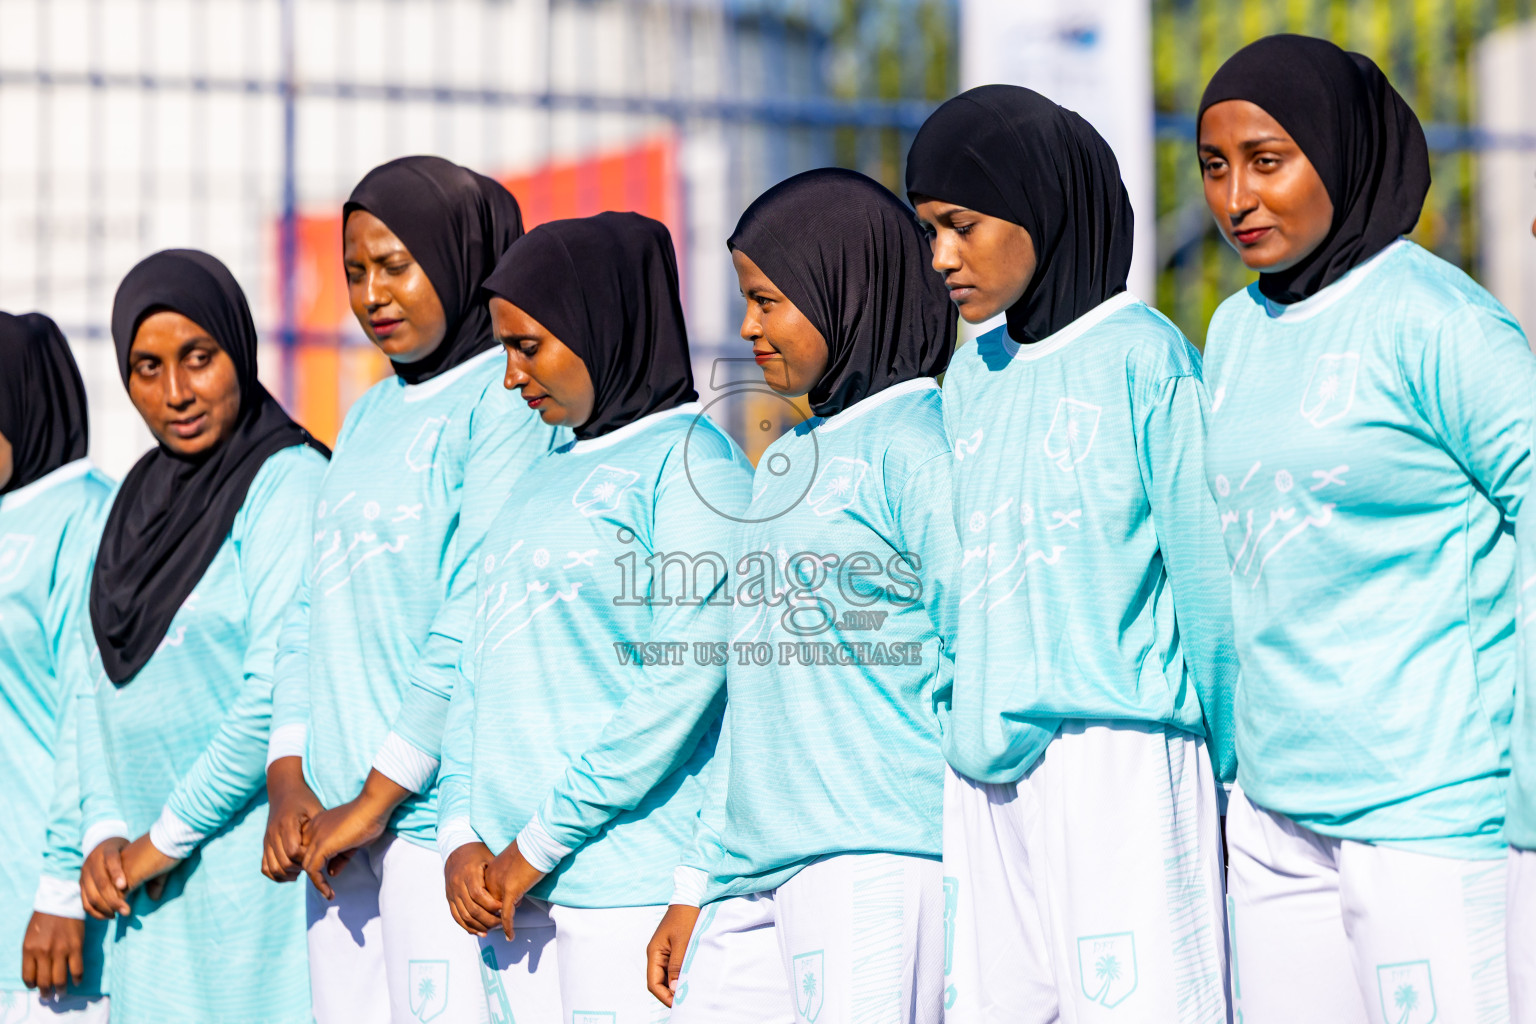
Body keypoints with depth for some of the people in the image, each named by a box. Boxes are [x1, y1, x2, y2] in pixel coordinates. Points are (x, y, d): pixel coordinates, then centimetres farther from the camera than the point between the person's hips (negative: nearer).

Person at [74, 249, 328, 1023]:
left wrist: (166, 839, -11)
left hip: (254, 867, -7)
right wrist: (104, 830, 1)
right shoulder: (139, 500, 14)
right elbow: (95, 683, 16)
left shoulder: (288, 483, -9)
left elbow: (278, 693, -17)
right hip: (152, 885, 7)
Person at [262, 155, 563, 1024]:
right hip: (342, 822, 7)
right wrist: (289, 780, 5)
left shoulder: (507, 399, -6)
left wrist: (377, 797, -13)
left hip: (441, 812, -7)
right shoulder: (369, 417, 20)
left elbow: (476, 616, -13)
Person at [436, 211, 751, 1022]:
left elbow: (680, 685, -14)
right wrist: (462, 834, 4)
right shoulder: (548, 475, 19)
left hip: (629, 888, -7)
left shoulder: (691, 464, -5)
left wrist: (541, 842, -13)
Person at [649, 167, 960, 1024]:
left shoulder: (915, 444, -4)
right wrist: (698, 887, 22)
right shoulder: (785, 463, 22)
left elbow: (975, 661, -9)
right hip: (756, 878, 8)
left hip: (879, 865, -8)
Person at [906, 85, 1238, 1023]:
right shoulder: (971, 377, 16)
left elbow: (1206, 579, -5)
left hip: (1120, 758, -6)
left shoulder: (1143, 358, -4)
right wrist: (959, 739, 15)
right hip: (985, 777, 7)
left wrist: (1234, 770, -6)